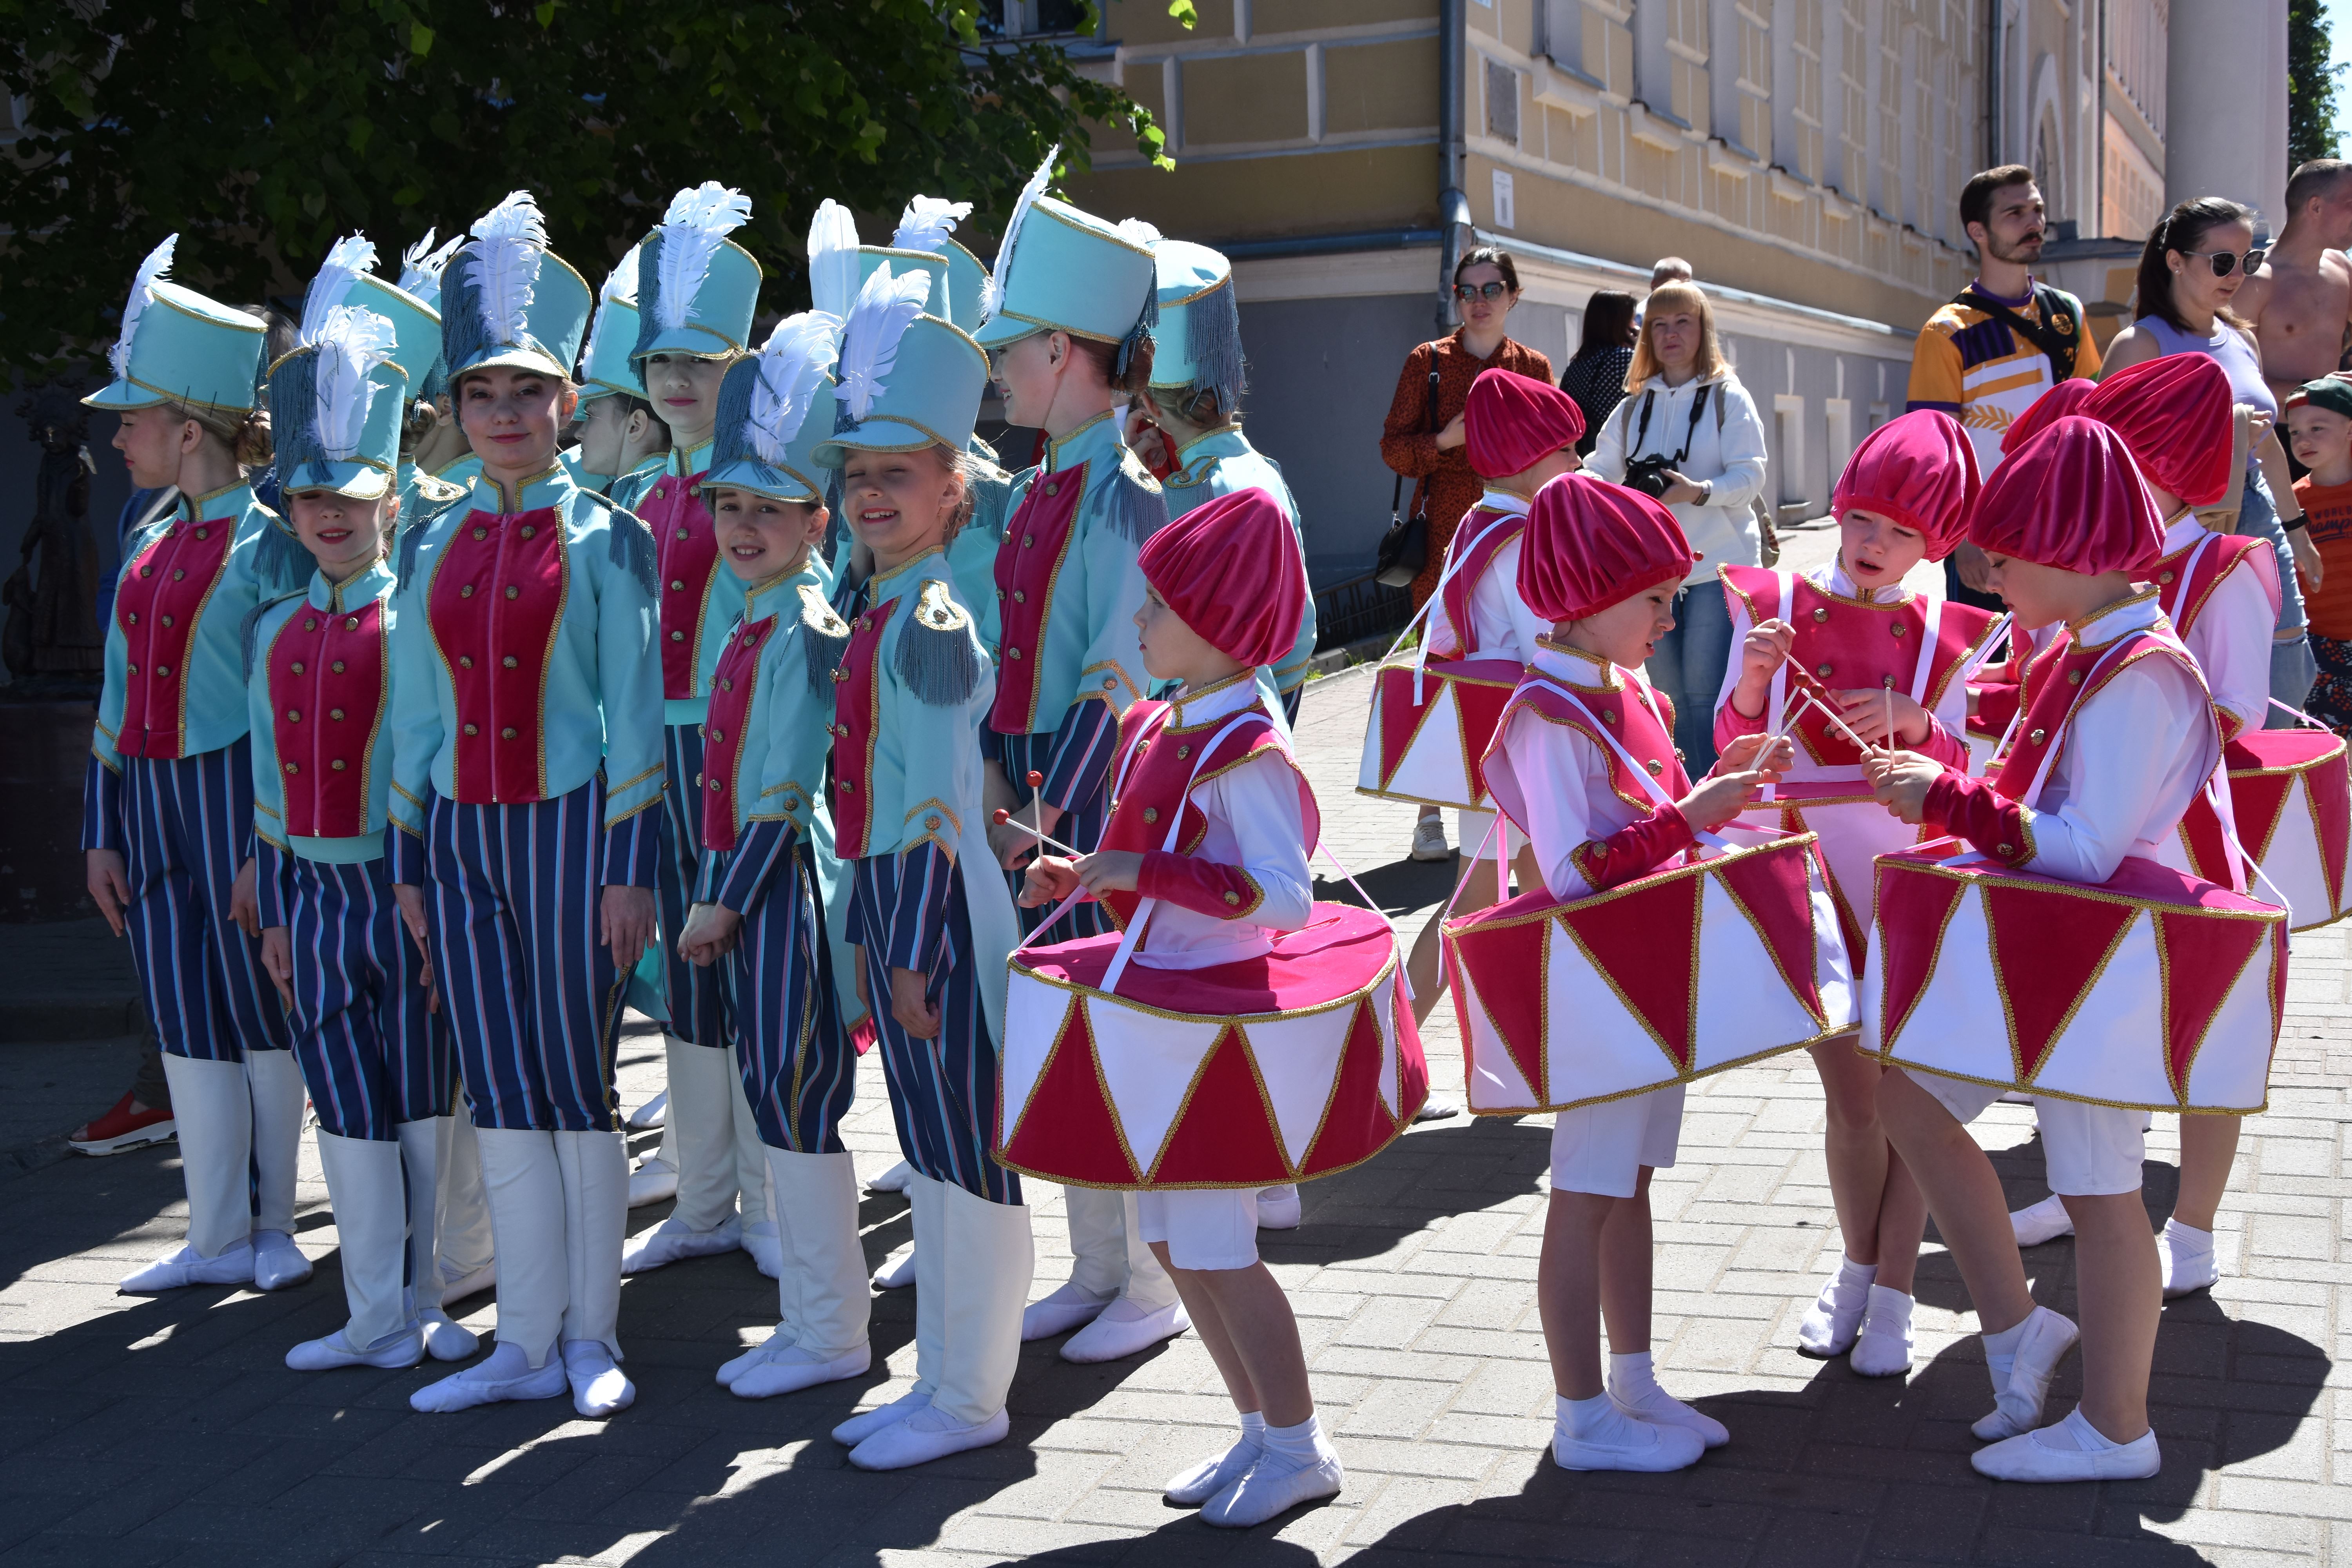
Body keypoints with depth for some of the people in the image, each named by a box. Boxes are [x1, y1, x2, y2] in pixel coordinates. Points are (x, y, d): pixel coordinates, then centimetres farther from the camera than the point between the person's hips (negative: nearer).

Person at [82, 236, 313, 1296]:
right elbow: (117, 695, 15)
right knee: (186, 1020, 10)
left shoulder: (266, 543, -10)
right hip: (151, 804, 7)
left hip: (235, 799, -7)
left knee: (261, 1013, 4)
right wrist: (102, 832, 11)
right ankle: (217, 1238, 19)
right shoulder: (152, 546, 12)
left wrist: (270, 848, -15)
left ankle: (275, 1229, 17)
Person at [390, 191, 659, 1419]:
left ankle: (591, 1336, 15)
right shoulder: (430, 547, 10)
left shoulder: (605, 537, -1)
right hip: (462, 833, 4)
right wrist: (408, 860, 9)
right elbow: (415, 709, 13)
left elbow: (634, 708, -4)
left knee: (580, 1087, 2)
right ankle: (528, 1344, 15)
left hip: (570, 827, -4)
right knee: (502, 1096, 6)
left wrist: (631, 867, -8)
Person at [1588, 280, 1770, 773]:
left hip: (1719, 567, -5)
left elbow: (1750, 475, -10)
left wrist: (1698, 492, -27)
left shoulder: (1728, 396, -1)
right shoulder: (1635, 406, 14)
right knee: (1669, 696, 9)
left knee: (1706, 695, -11)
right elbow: (1601, 474, 10)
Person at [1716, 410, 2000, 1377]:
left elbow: (1957, 773, 0)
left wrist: (1914, 721, -19)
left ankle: (1892, 1297, 15)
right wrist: (1751, 681, -20)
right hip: (1812, 876, 0)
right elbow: (1735, 749, -1)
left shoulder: (1944, 635, 0)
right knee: (1850, 1092, 8)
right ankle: (1856, 1270, 28)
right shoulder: (1775, 607, -1)